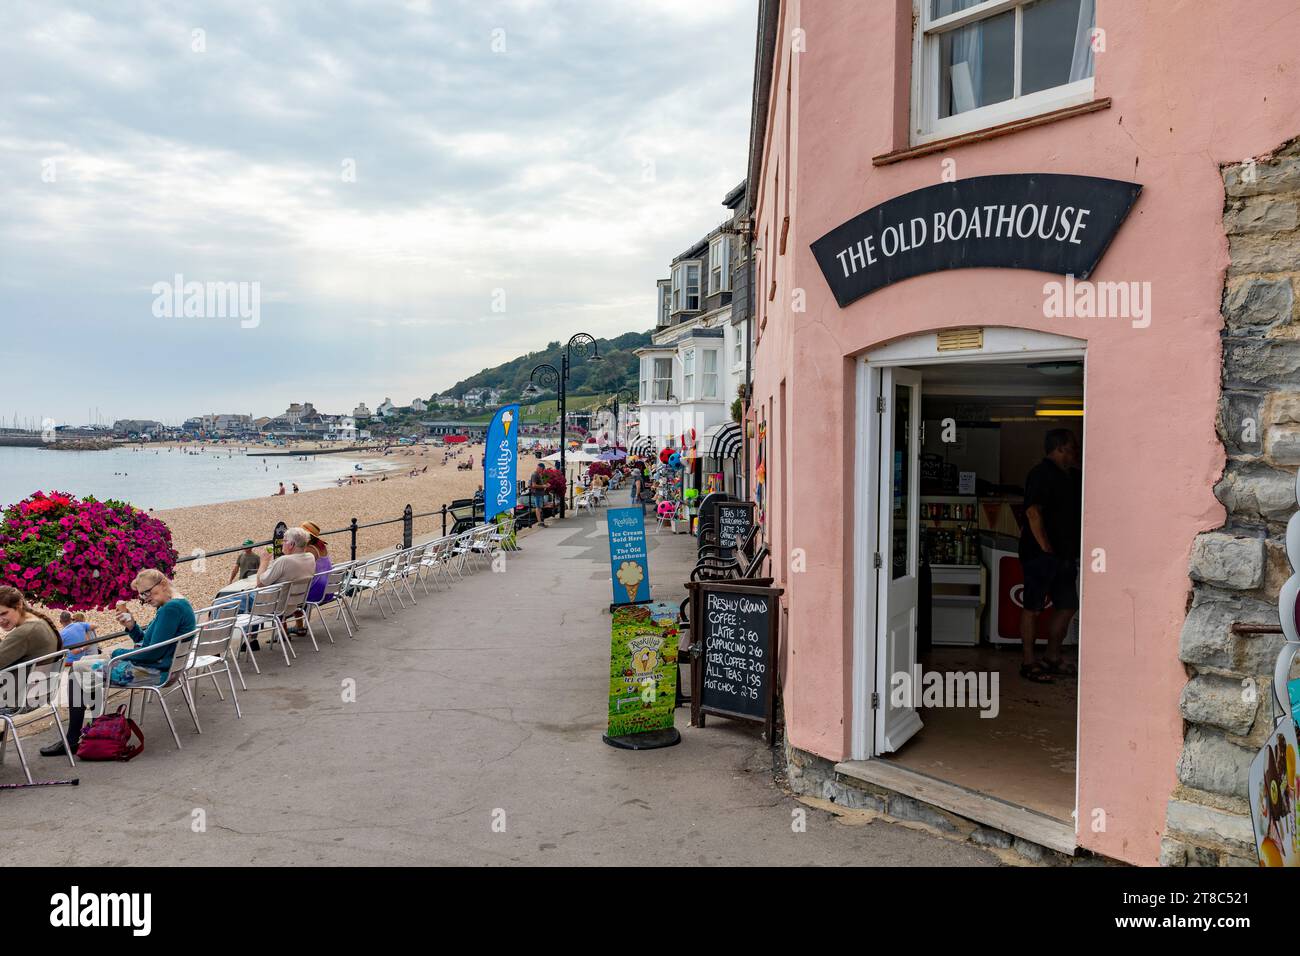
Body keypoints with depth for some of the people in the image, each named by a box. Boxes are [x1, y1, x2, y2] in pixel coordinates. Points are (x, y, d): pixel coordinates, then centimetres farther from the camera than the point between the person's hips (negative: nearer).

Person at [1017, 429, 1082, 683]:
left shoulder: (1072, 476, 15)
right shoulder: (1042, 474, -11)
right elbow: (1032, 511, -20)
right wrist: (1045, 547, -21)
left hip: (1065, 554, 9)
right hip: (1041, 554, -9)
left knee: (1067, 606, 12)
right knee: (1033, 608, -2)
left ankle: (1052, 657, 25)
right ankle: (1029, 663, 4)